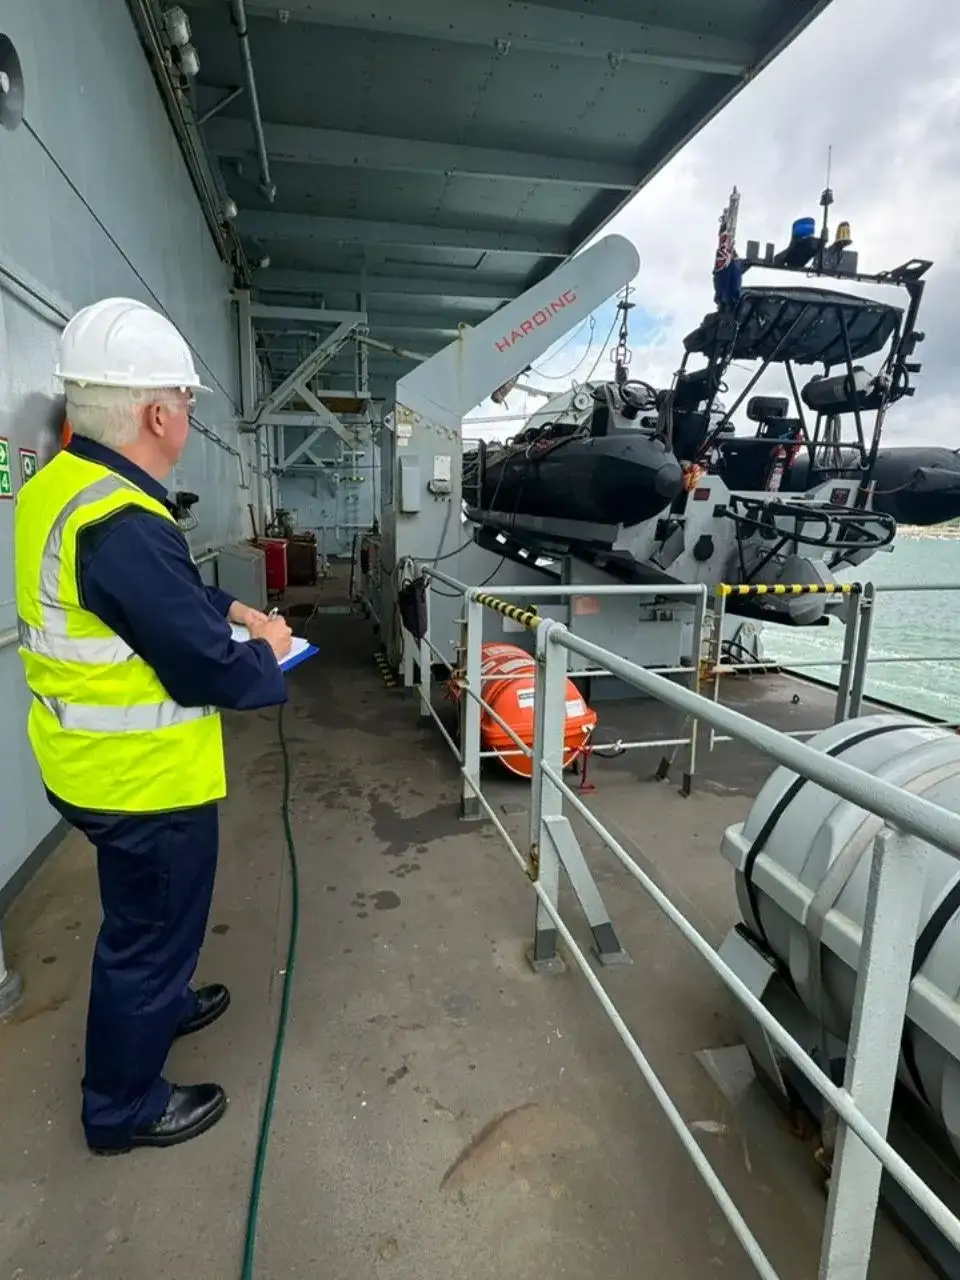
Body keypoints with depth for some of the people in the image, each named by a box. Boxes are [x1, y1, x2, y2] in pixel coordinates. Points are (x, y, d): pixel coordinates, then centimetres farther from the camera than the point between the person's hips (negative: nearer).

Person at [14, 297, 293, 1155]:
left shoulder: (58, 489, 2)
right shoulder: (123, 528, -30)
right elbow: (210, 673, -26)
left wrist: (233, 609, 7)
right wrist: (266, 654, -7)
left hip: (96, 763, 10)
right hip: (144, 777, -10)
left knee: (142, 917, 30)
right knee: (150, 930, 12)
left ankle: (160, 1005, 55)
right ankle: (124, 1107, 36)